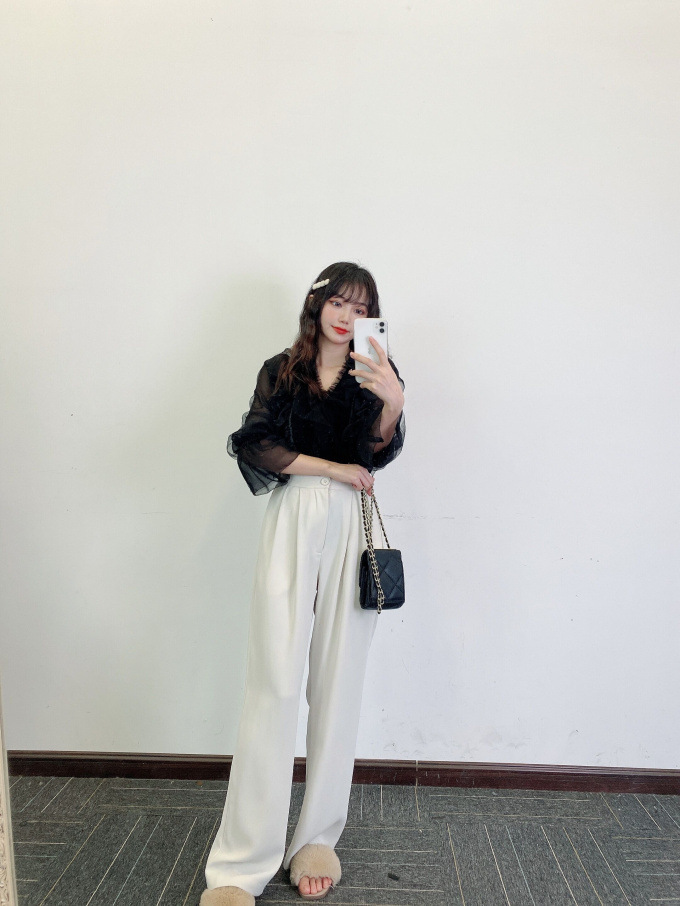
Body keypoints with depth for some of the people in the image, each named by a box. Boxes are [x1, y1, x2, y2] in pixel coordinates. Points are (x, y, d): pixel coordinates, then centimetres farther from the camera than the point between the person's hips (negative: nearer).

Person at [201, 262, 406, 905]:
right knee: (274, 682, -6)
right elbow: (254, 445, 1)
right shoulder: (281, 370, 12)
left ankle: (318, 836, 20)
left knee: (338, 682, 4)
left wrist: (394, 404, -26)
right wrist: (333, 468, -5)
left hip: (352, 527, 1)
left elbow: (381, 451, -6)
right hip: (292, 524, 0)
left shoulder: (375, 374, 11)